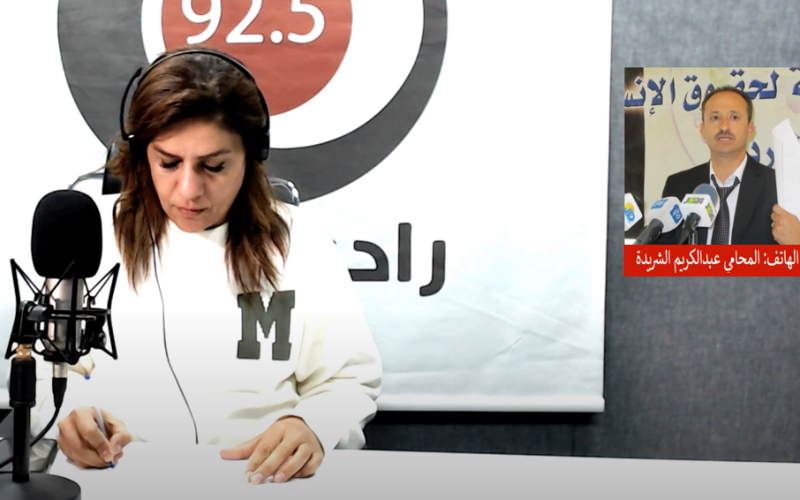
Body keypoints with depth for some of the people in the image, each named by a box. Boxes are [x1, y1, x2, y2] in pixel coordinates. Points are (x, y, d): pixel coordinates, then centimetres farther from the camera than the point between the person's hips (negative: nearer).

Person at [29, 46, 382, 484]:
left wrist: (311, 426, -17)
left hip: (262, 477, 0)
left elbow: (349, 382, 5)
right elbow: (46, 372, 6)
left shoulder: (299, 244, 3)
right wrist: (70, 415, -17)